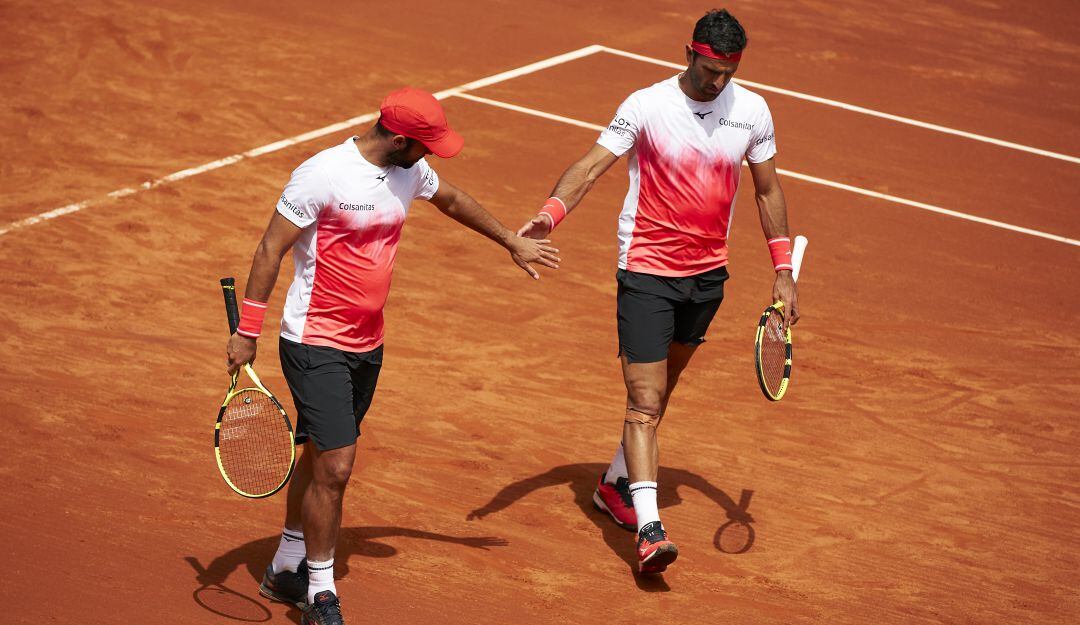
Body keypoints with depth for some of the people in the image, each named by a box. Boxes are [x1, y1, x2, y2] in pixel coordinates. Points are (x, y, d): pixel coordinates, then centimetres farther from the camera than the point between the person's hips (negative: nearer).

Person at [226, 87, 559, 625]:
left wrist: (512, 242, 36)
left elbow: (453, 200, 25)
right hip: (315, 344, -8)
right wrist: (247, 332, -14)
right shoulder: (322, 175, -19)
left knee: (321, 460, 17)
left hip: (368, 346, 8)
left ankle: (286, 569, 33)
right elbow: (270, 250, -14)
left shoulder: (410, 172, 3)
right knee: (335, 466, -12)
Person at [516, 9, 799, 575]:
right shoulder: (646, 107, -13)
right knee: (645, 402, -12)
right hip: (647, 272, -5)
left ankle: (615, 485, 38)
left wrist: (783, 270, 9)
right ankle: (649, 528, -19)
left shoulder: (751, 111, 0)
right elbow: (592, 166, -19)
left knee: (660, 391, 19)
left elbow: (767, 191, 10)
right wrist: (552, 211, -37)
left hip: (708, 274, 5)